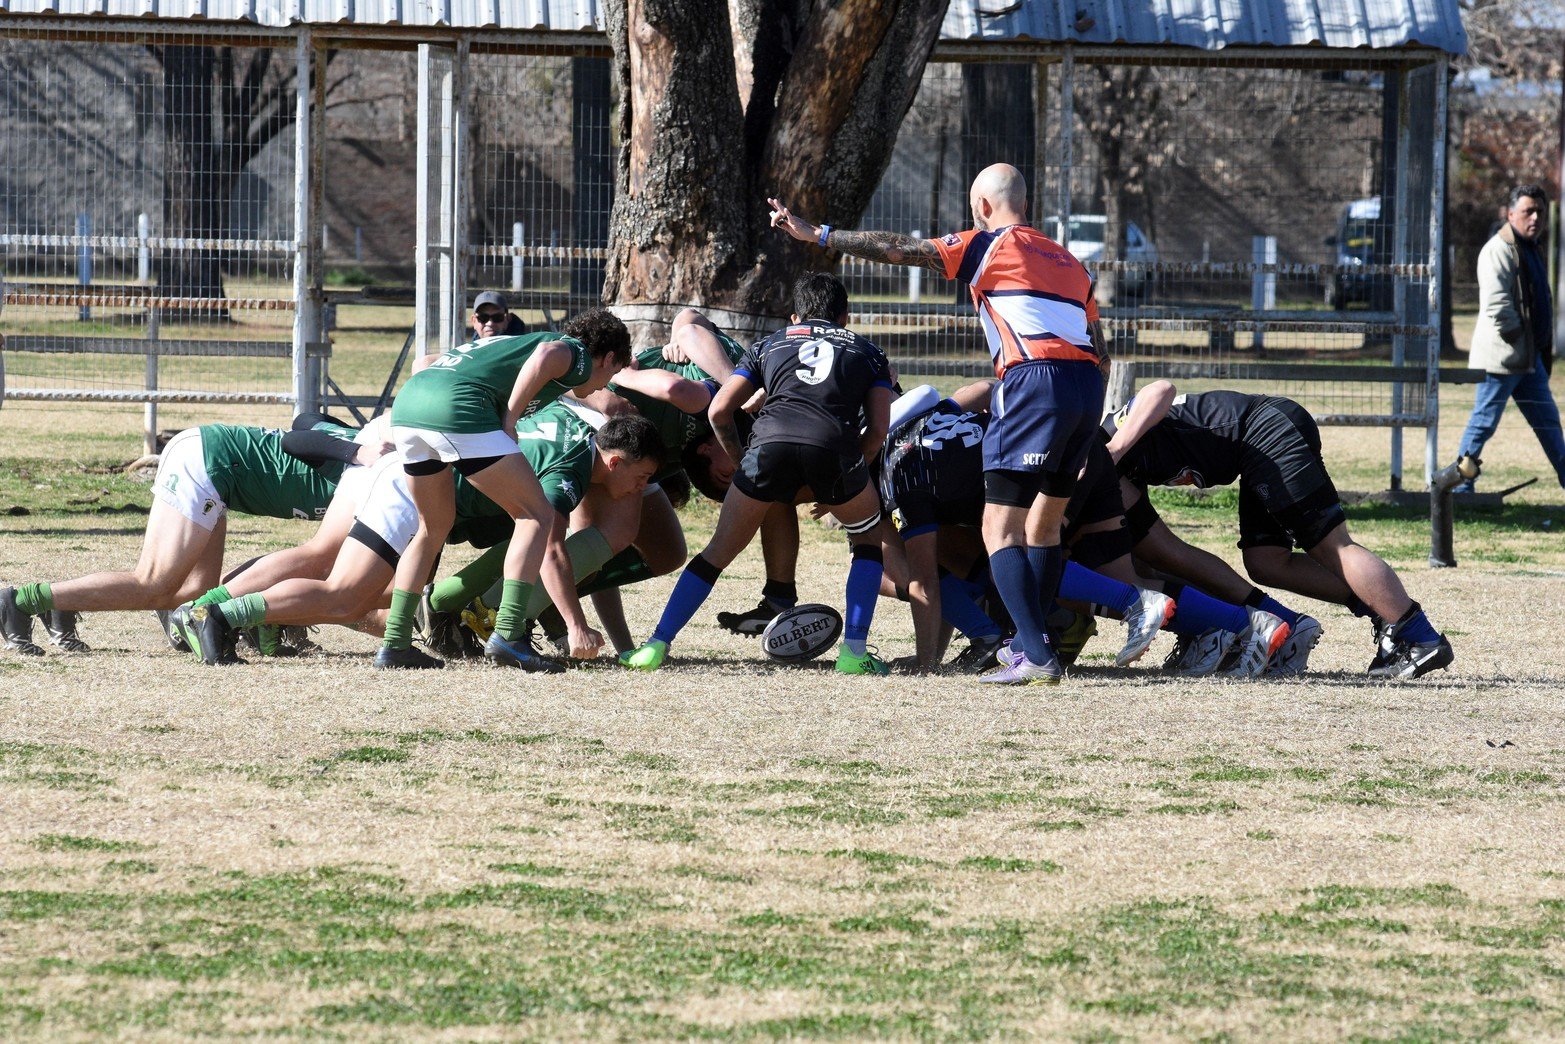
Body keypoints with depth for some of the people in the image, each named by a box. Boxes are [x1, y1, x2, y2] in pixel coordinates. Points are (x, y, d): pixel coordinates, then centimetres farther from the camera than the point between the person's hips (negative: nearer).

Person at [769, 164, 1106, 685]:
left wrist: (817, 234, 8)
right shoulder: (1067, 260, 25)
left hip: (1036, 381, -7)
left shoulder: (988, 245, 6)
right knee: (1043, 525, 19)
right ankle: (1034, 647, 20)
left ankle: (1036, 655, -17)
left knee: (1000, 528, -6)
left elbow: (901, 250, 3)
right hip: (1087, 386, 7)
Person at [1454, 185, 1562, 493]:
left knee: (1547, 422, 13)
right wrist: (1519, 338, -16)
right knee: (1484, 422, -3)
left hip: (1530, 358, 10)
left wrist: (1544, 349, 16)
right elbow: (1497, 306, -23)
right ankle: (1460, 487, 3)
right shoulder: (1498, 250, -14)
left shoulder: (1531, 250, 18)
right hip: (1501, 357, -10)